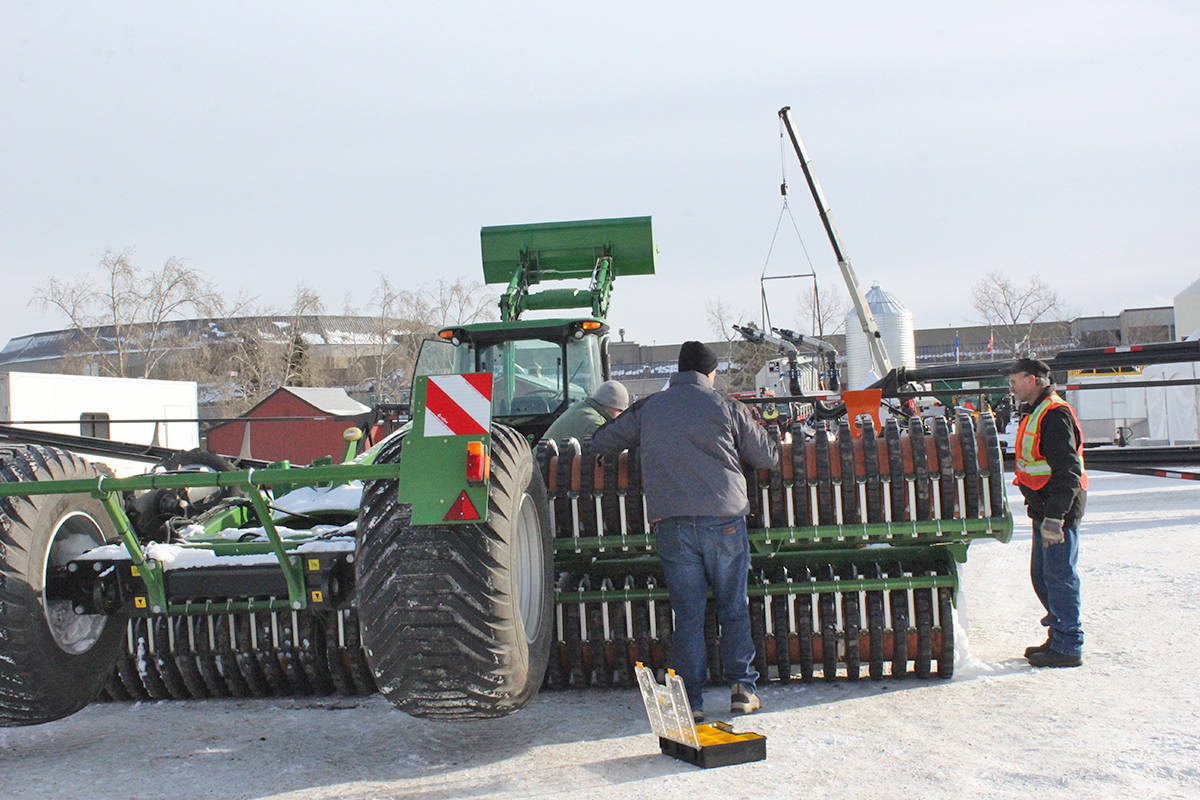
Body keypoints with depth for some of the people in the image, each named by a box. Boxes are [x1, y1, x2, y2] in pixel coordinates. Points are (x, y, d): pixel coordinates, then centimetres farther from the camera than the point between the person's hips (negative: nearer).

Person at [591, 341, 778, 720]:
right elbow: (766, 457, 11)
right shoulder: (725, 406, 5)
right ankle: (741, 687, 10)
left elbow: (602, 442, 20)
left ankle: (690, 699, 6)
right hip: (724, 521, -1)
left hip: (672, 526, 1)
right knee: (734, 610, 12)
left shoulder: (649, 408, 10)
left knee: (688, 615, 6)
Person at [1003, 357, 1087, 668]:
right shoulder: (1036, 414, 17)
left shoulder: (1055, 415, -16)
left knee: (1059, 577, -5)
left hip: (1059, 511, -10)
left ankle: (1068, 648, 1)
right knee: (1042, 576, 16)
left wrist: (1054, 517, -25)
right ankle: (1059, 638, 25)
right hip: (1045, 510, 10)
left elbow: (1067, 472, -22)